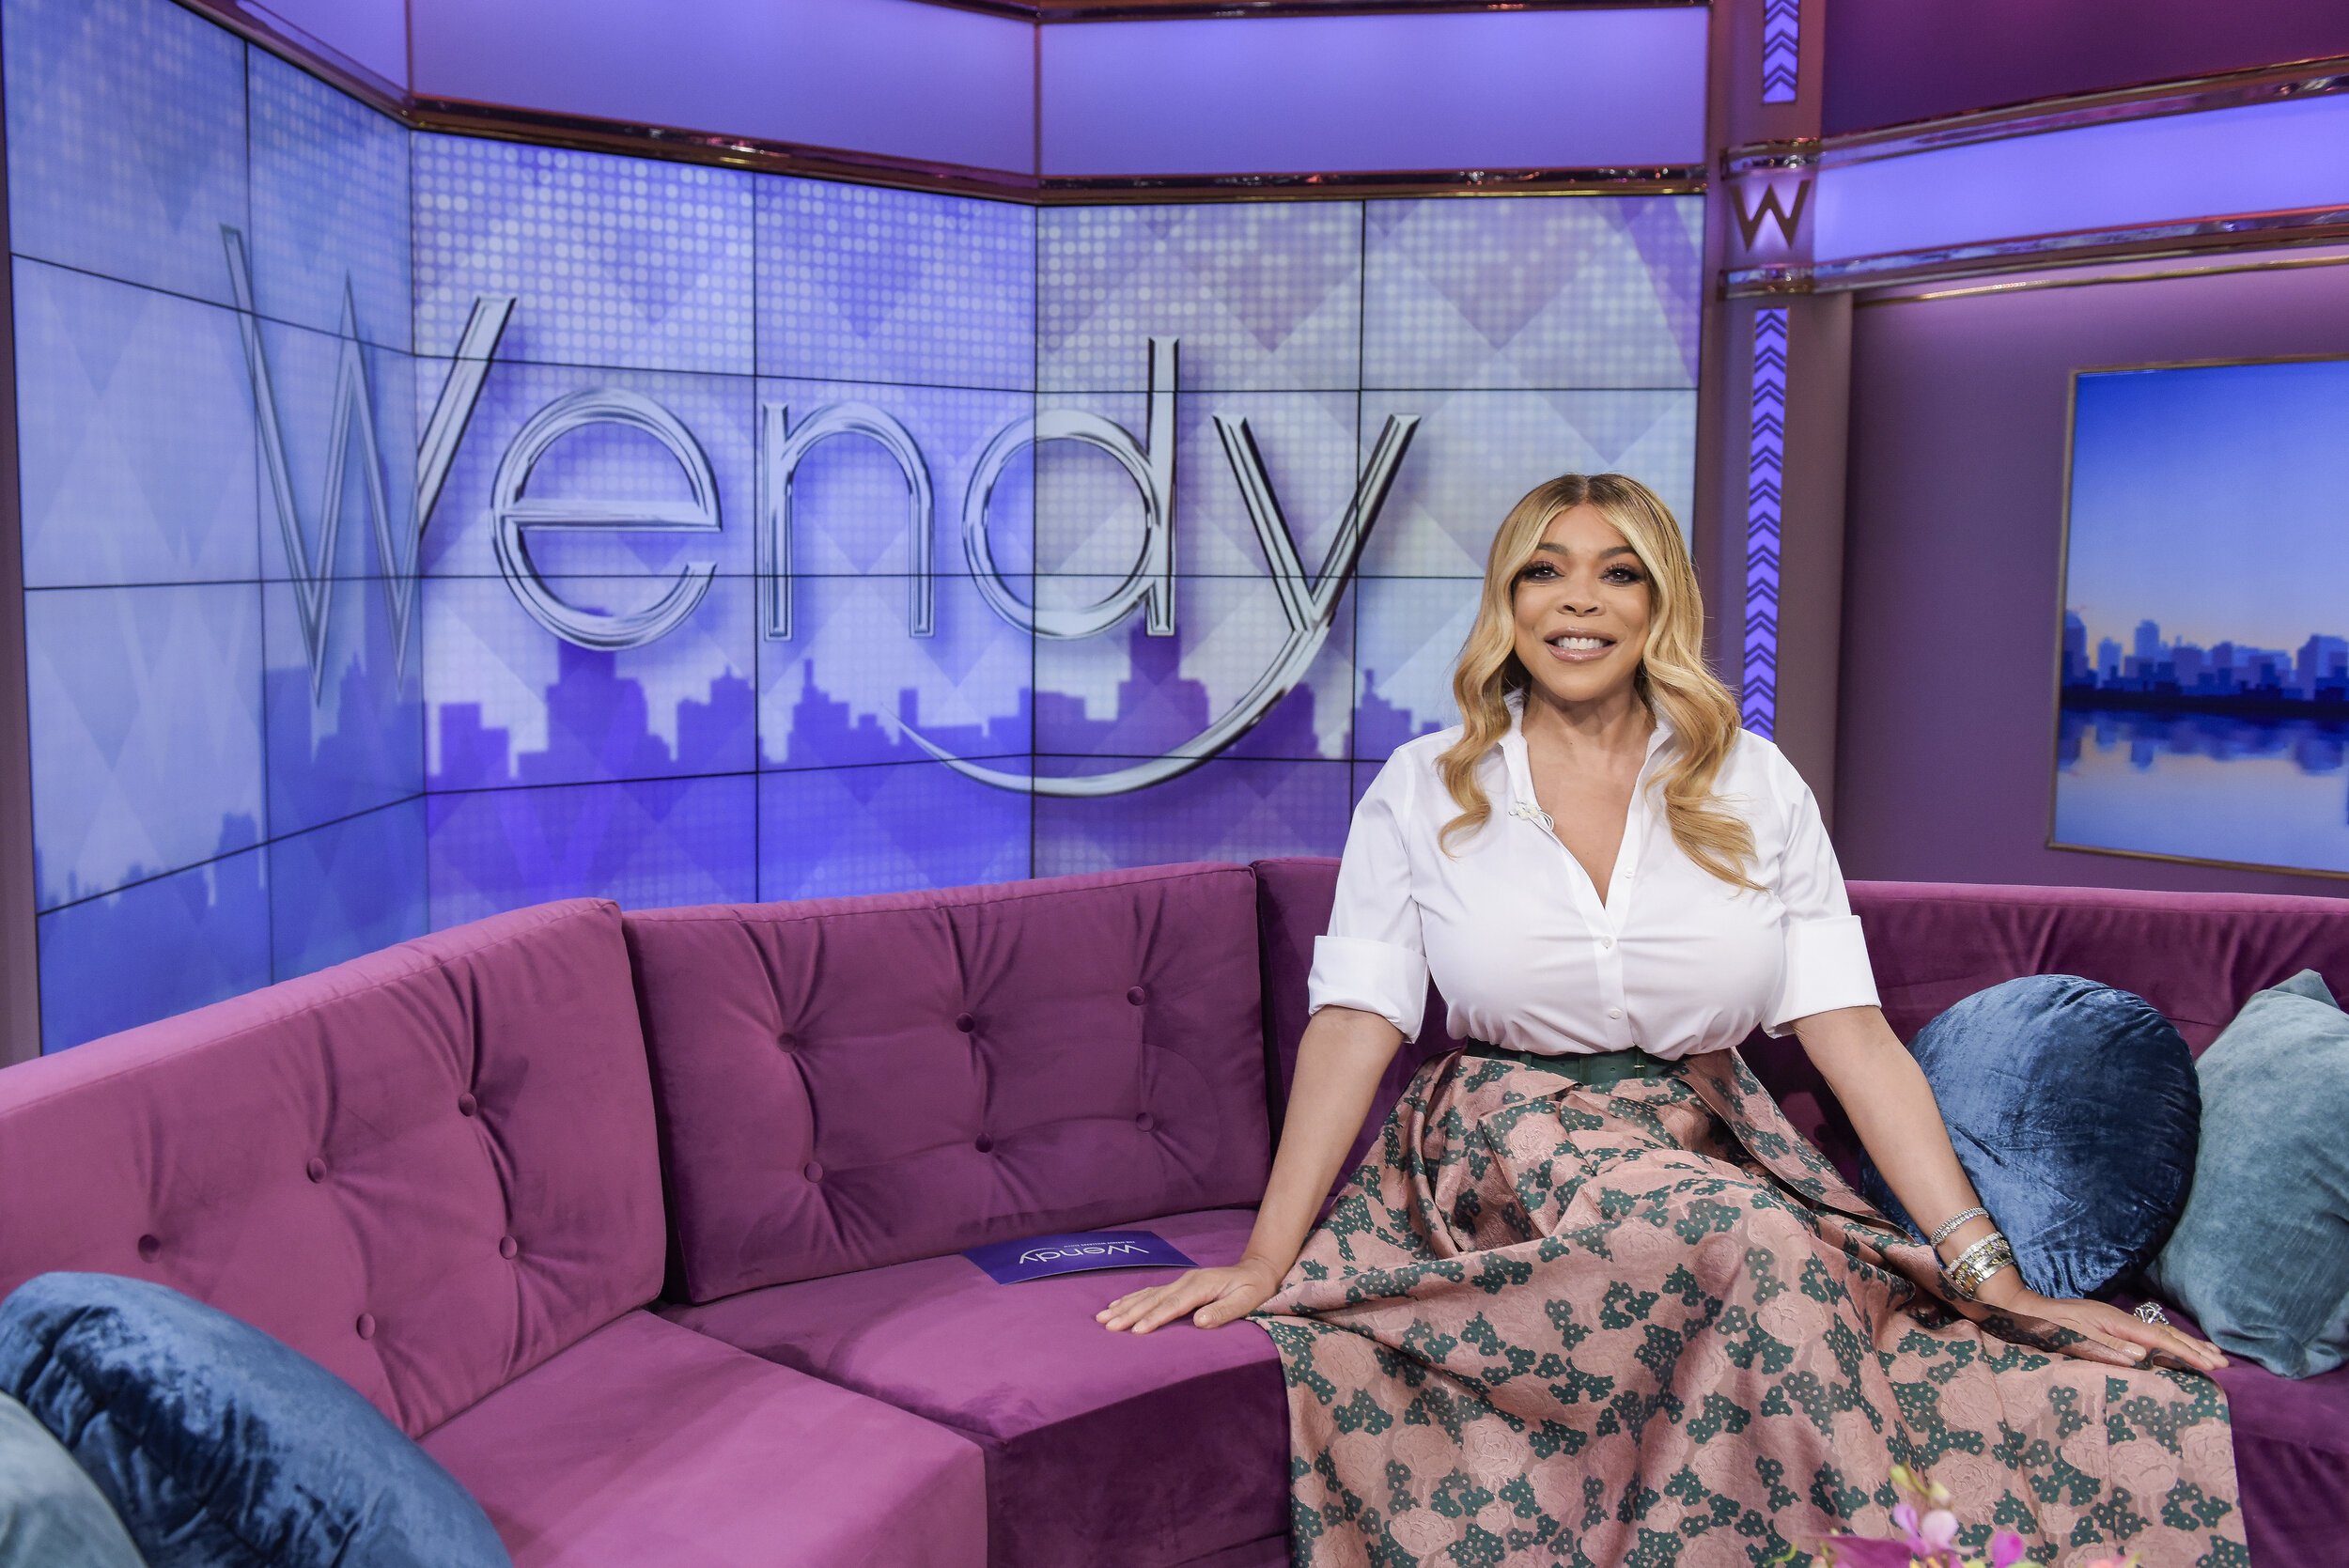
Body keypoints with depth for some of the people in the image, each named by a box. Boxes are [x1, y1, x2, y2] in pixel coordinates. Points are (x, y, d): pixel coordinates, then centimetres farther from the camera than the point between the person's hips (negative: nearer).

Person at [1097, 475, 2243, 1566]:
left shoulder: (1755, 788, 5)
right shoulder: (1425, 791, 3)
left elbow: (1852, 1035, -1)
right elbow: (1353, 1025, -3)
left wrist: (1990, 1271, -9)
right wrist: (1267, 1259, -12)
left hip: (1710, 1156, 2)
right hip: (1503, 1166, -2)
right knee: (1755, 1248, -34)